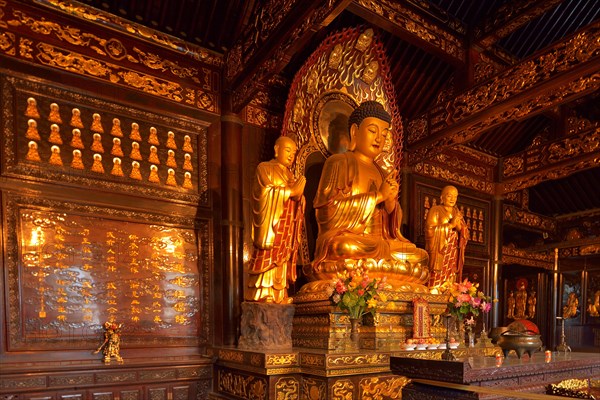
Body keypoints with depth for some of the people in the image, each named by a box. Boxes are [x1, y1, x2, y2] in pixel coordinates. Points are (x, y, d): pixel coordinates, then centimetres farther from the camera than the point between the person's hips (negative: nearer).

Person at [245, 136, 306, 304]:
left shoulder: (290, 176, 25)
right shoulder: (264, 168, 6)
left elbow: (296, 201, 18)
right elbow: (266, 194, -9)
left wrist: (298, 195, -4)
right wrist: (291, 191, -8)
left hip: (287, 229, 6)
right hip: (270, 227, -6)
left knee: (282, 260, -2)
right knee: (269, 257, -14)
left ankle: (279, 295, -3)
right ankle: (263, 295, -14)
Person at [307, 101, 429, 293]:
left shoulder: (383, 174, 23)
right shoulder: (338, 162, 5)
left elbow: (394, 223, 18)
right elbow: (330, 210, -10)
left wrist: (391, 203, -5)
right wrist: (377, 196, -11)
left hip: (382, 245, 7)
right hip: (347, 243, -7)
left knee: (417, 257, -14)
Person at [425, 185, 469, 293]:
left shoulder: (458, 213, 19)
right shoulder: (435, 210, 3)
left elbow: (466, 234, 13)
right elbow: (430, 230, -10)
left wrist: (459, 227, -8)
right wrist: (450, 225, -12)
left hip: (454, 255, 5)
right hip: (439, 253, -5)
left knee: (449, 282, -1)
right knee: (436, 283, -12)